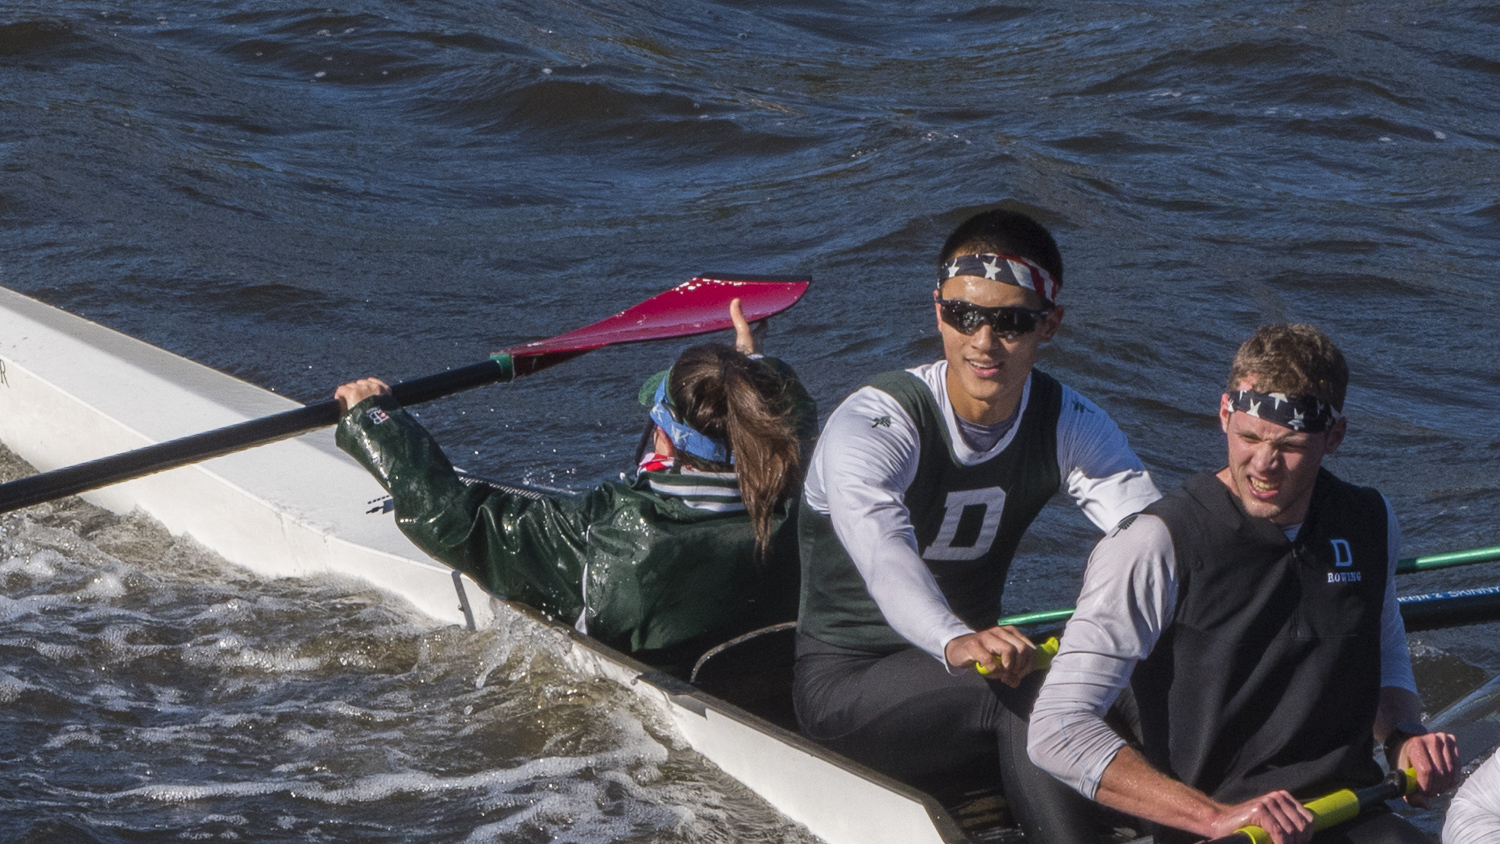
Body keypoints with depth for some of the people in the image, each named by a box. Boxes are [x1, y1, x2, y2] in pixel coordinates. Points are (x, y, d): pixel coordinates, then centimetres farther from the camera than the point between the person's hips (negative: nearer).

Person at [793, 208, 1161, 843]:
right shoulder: (871, 425, -19)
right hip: (845, 683, -5)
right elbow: (884, 555, -40)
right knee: (1015, 692, -33)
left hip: (970, 654, 5)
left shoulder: (1072, 427, -2)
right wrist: (956, 641, -62)